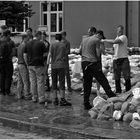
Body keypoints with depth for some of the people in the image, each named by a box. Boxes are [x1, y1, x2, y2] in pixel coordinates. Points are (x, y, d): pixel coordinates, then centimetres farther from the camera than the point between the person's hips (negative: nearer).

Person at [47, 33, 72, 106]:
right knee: (62, 82, -1)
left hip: (54, 65, 0)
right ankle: (62, 100, -5)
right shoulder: (63, 45, 4)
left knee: (54, 82, 8)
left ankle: (55, 99, 11)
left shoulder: (53, 44, 0)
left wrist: (48, 63, -1)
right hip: (61, 65, 0)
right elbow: (65, 55, 11)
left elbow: (50, 54, -7)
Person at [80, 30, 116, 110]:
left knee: (87, 84, 7)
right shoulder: (97, 40, -3)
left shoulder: (84, 40, 19)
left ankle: (86, 104, 5)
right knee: (103, 80, -4)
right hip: (93, 63, -6)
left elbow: (80, 51, 22)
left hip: (84, 63, 7)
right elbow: (98, 54, -7)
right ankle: (112, 96, -8)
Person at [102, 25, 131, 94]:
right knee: (117, 77, 7)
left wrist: (104, 40, -16)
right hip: (116, 59, 6)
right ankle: (118, 91, 16)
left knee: (127, 76, -4)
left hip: (124, 59, -6)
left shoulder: (124, 37, -8)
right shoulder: (116, 38, 15)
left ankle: (128, 91, 5)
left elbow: (114, 42, -23)